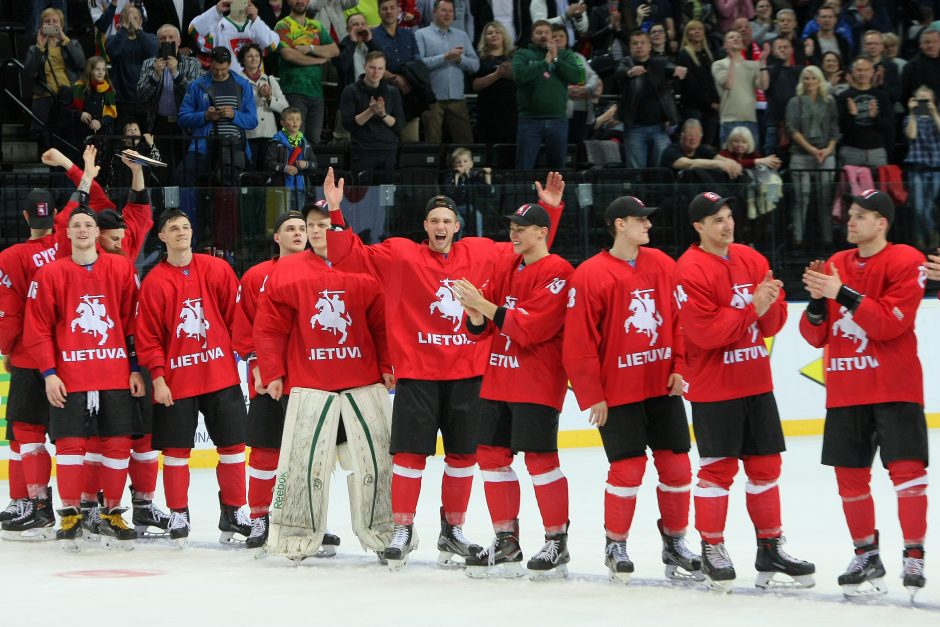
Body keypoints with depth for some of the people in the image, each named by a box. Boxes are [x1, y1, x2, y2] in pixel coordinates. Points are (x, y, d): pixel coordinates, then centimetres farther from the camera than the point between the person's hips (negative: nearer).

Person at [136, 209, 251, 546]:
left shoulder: (218, 270, 2)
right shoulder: (154, 282, -3)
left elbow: (236, 316, 5)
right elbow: (148, 335, -3)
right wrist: (157, 376, -10)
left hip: (221, 375, 2)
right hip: (176, 380, -2)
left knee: (232, 445, 5)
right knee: (176, 451, 3)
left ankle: (233, 512, 15)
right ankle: (178, 515, 15)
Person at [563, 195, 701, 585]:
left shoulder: (663, 265, 5)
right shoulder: (591, 275, -11)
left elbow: (678, 319, 12)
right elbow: (579, 342, -11)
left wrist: (679, 367, 2)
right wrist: (591, 396, -11)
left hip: (663, 388, 5)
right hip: (617, 392, -5)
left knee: (676, 464, 6)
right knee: (628, 467, -5)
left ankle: (675, 542, 21)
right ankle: (616, 545, 13)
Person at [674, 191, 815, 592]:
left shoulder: (752, 261, 7)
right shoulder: (690, 270, -14)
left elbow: (772, 324, 7)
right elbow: (705, 332, -20)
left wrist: (771, 304, -15)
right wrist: (752, 308, -22)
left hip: (756, 382, 6)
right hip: (712, 388, -6)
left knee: (765, 465, 10)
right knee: (718, 469, -2)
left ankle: (770, 548, 19)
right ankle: (712, 551, 10)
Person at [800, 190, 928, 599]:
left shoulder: (905, 263, -7)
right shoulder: (834, 266, 10)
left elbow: (890, 323, -19)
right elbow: (816, 337, 10)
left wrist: (842, 293, -23)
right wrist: (817, 303, -10)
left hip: (894, 387, -5)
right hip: (845, 390, 5)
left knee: (906, 470, -12)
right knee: (850, 476, 7)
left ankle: (914, 558, -4)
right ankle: (866, 558, 20)